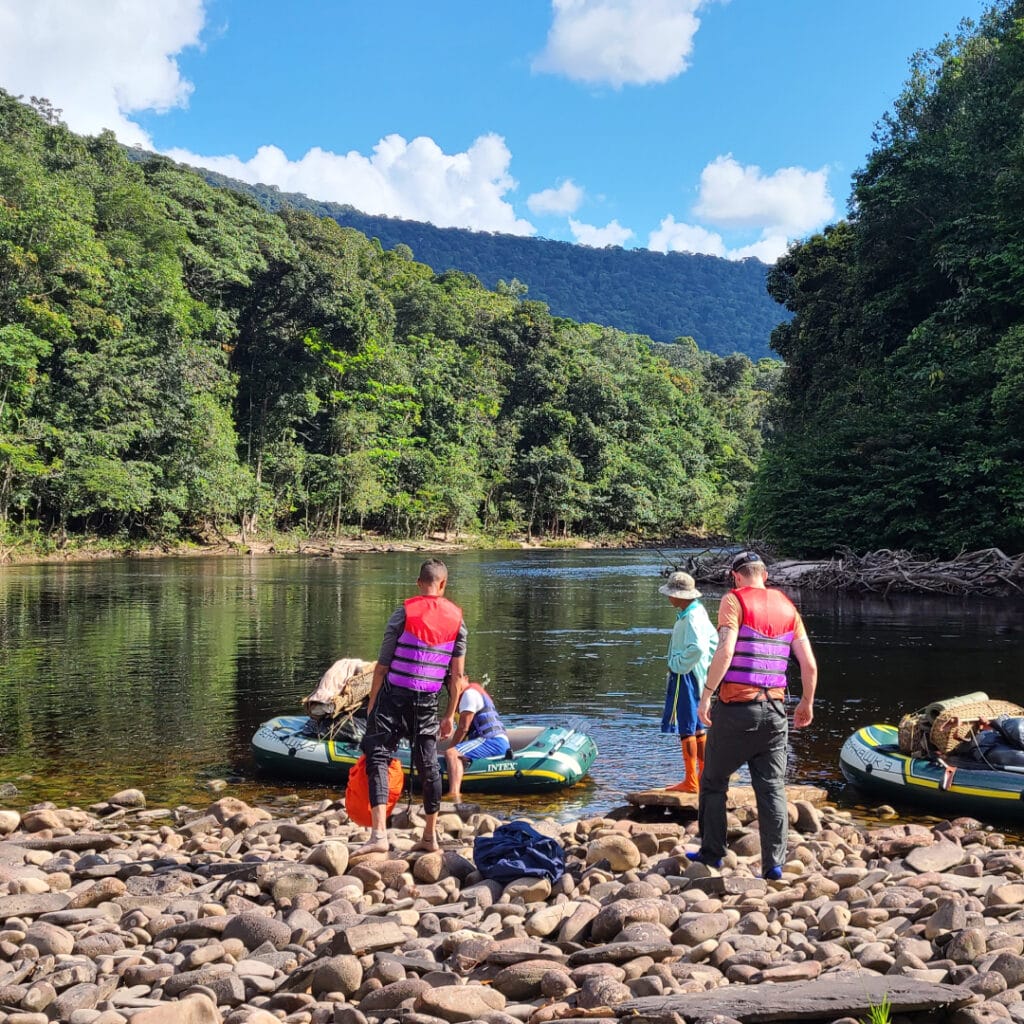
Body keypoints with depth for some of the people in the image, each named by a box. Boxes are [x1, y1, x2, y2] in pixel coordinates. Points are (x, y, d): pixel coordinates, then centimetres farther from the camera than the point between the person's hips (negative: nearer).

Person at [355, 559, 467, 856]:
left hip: (393, 698, -4)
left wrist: (371, 705, 2)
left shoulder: (404, 614, -6)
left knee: (378, 758, -3)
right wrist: (450, 715, 12)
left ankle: (379, 833, -17)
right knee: (429, 765, 14)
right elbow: (457, 675, 5)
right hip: (428, 702, 4)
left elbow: (382, 666, -6)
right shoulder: (457, 619, 3)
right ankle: (430, 836, 25)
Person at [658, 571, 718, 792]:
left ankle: (690, 782, 2)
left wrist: (680, 664, -20)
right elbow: (713, 640, 19)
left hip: (686, 677, -10)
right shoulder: (698, 611, 10)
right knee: (697, 727, 16)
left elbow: (697, 648, -33)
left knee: (686, 728, -4)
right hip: (696, 676, 10)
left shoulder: (691, 618, -21)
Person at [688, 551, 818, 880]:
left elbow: (725, 651, -20)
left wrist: (705, 695, -14)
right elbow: (809, 664, 7)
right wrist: (807, 704, 20)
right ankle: (774, 864, 4)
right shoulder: (787, 607, 10)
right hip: (774, 708, 4)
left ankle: (712, 853, 18)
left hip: (736, 706, -4)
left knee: (714, 781, 12)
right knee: (772, 788, 7)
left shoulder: (734, 600, -6)